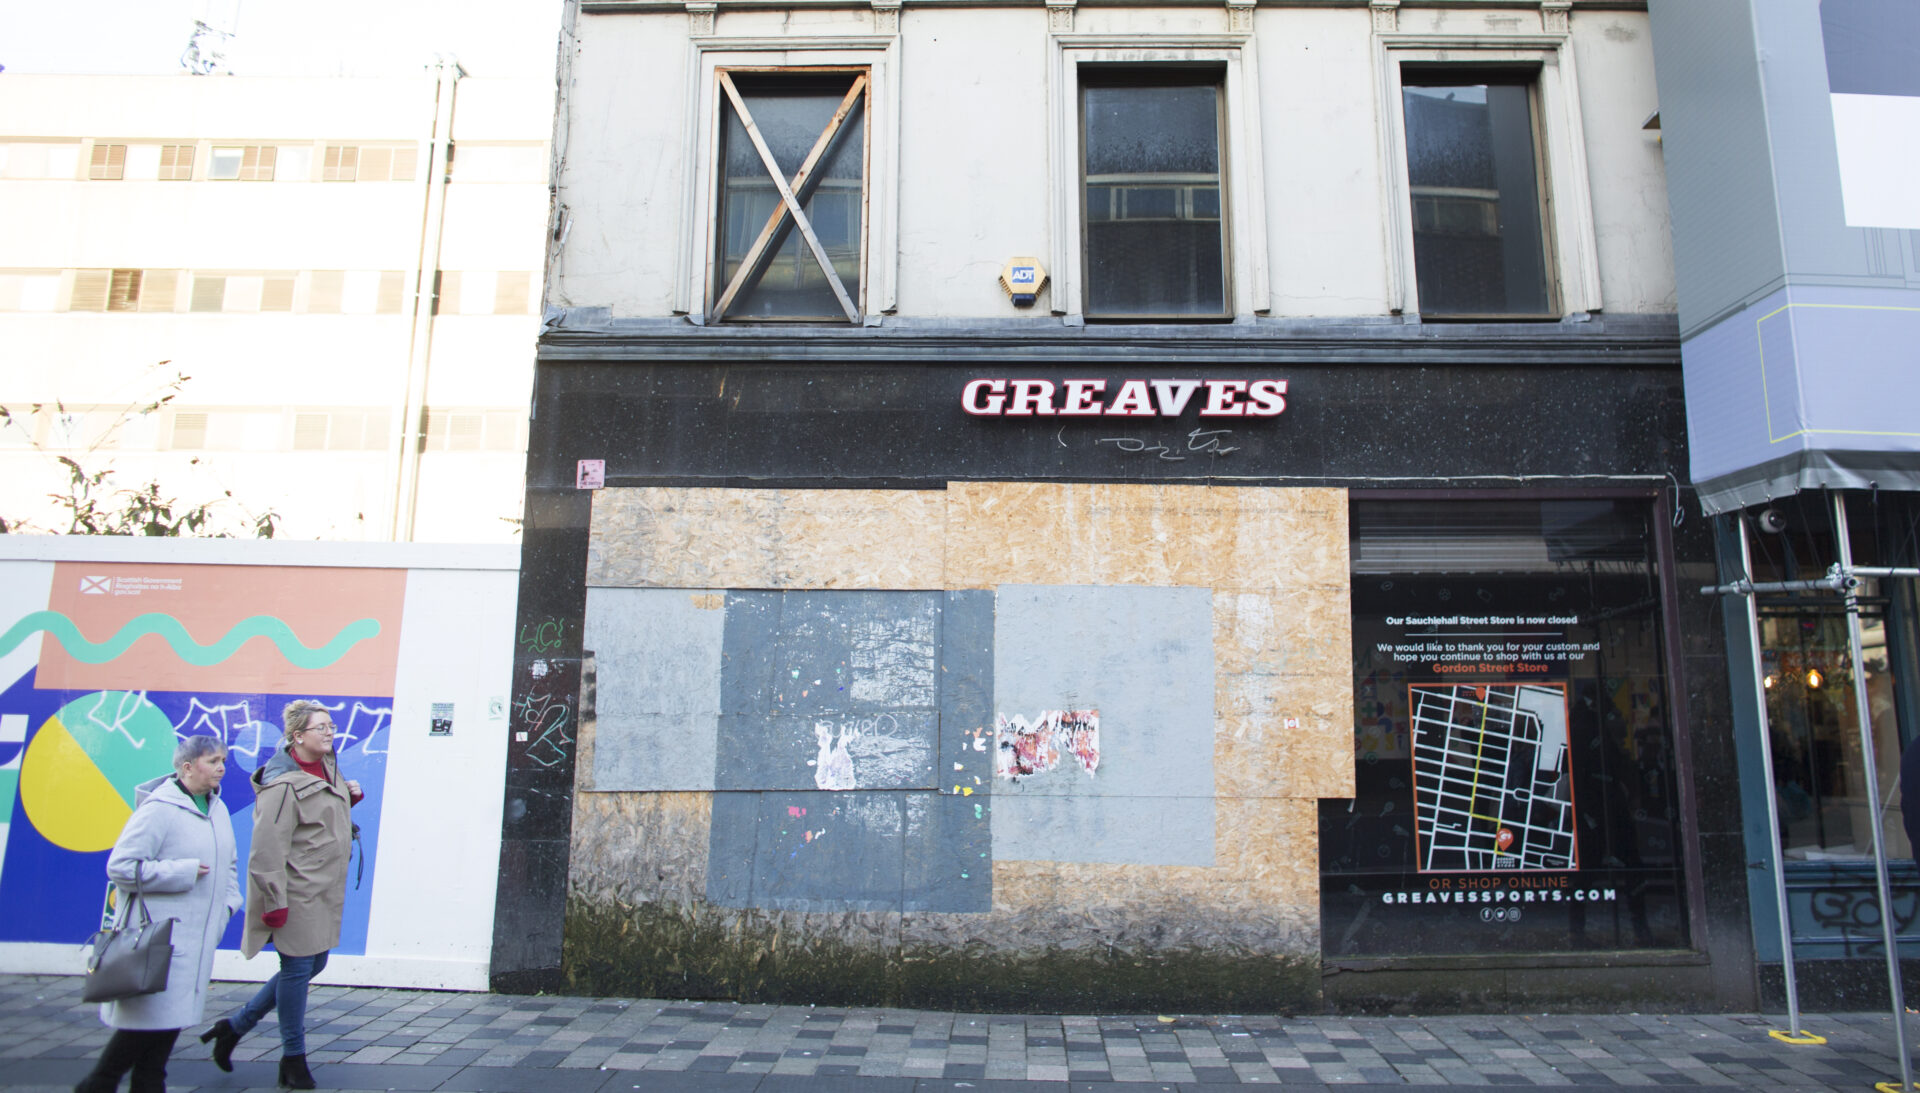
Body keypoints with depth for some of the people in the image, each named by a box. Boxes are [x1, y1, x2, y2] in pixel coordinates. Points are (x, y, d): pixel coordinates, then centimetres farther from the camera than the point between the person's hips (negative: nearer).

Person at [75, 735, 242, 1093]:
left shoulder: (218, 809, 11)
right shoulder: (158, 808, -13)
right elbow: (120, 867, -18)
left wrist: (228, 902, 9)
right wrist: (184, 872, -16)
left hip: (197, 939, 7)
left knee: (170, 1021, 11)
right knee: (150, 1019, -2)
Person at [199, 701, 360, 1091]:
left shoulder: (328, 767, 8)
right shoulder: (284, 784, -19)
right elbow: (268, 848, -21)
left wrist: (350, 798, 5)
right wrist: (275, 902, -21)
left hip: (323, 893, 9)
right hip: (297, 895, -9)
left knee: (312, 966, 17)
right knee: (297, 968, 3)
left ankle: (236, 1025, 32)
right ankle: (293, 1058, 19)